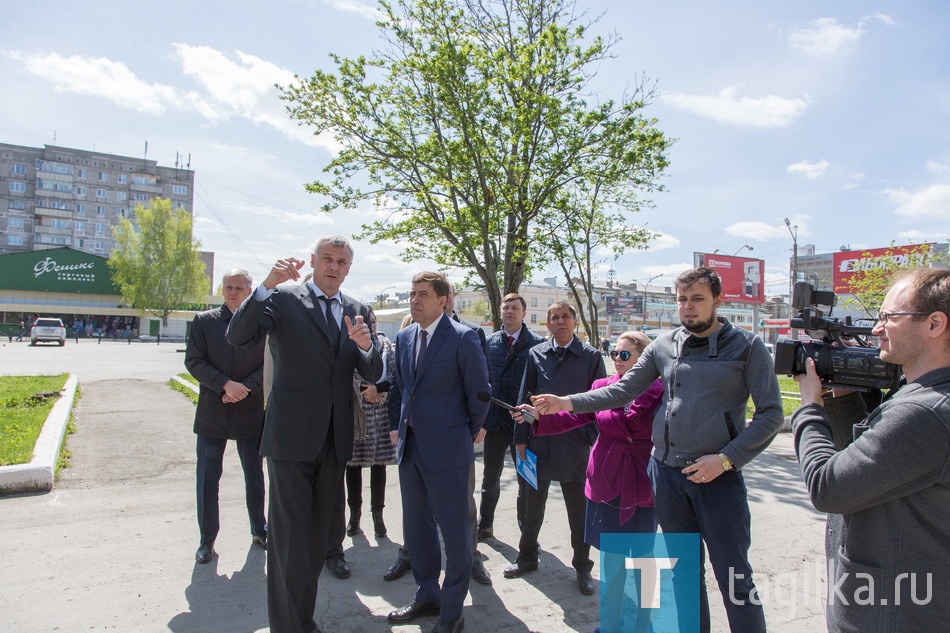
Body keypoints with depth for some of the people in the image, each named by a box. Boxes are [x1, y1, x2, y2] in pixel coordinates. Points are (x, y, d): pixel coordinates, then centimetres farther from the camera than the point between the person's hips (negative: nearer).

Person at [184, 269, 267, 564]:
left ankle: (259, 530, 31)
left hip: (251, 411, 0)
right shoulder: (204, 321, 0)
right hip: (212, 414, 0)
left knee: (255, 476, 14)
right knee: (207, 478, 6)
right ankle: (207, 538, 23)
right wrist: (226, 384, -18)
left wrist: (245, 387, -17)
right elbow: (194, 361, -6)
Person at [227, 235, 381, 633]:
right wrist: (267, 285, -29)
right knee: (290, 534, 1)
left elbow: (373, 374, 4)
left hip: (335, 439, 5)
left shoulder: (358, 312, 8)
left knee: (318, 532, 16)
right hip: (292, 435, -4)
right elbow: (238, 337, -17)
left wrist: (365, 346, -18)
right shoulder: (283, 299, -3)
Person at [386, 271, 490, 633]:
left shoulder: (462, 338, -12)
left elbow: (480, 392, -7)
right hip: (410, 446, 7)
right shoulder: (404, 338, 8)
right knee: (416, 526, 18)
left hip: (447, 448, -7)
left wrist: (469, 434, 2)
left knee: (455, 531, 5)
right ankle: (427, 595, 38)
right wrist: (405, 425, 14)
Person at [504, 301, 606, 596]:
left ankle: (582, 567, 29)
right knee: (533, 505, 15)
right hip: (539, 442, 2)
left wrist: (595, 438, -6)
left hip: (575, 444, -2)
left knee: (579, 511, 10)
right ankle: (527, 558, 34)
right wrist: (521, 437, 3)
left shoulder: (591, 356, -2)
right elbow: (525, 398, 5)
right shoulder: (536, 354, 3)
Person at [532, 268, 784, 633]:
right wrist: (566, 403, -3)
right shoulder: (664, 346, 5)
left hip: (718, 476, -3)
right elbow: (622, 390, 7)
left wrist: (725, 459, -14)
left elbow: (771, 414, -4)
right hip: (666, 472, 4)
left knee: (734, 579, 4)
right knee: (684, 570, 17)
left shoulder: (746, 347, -4)